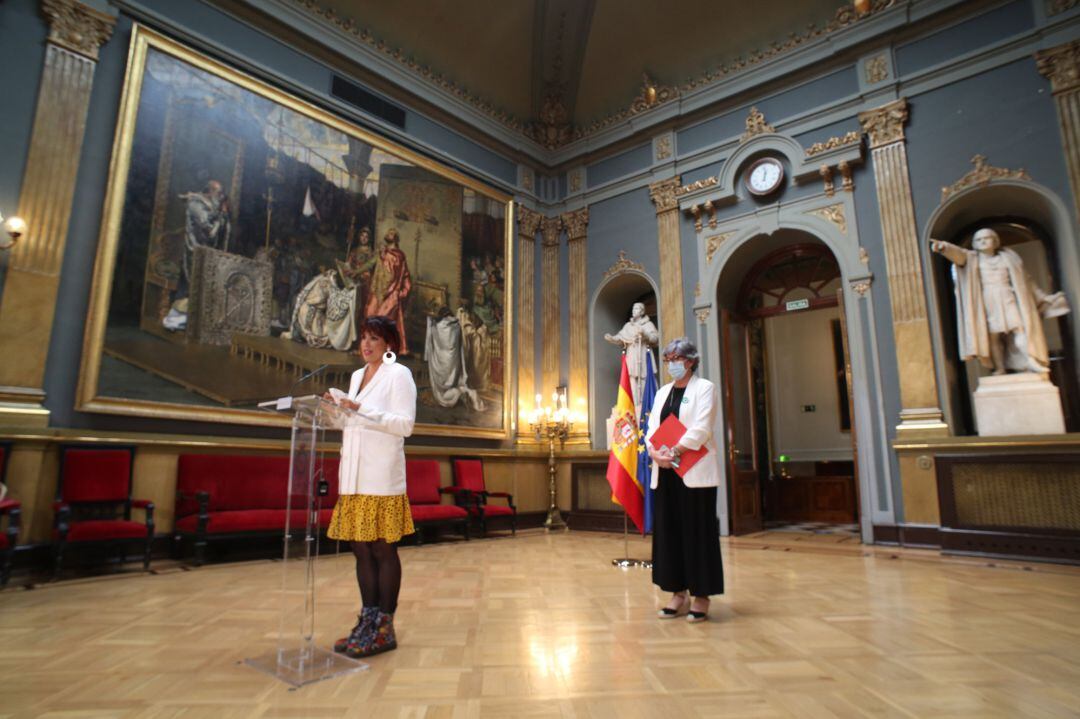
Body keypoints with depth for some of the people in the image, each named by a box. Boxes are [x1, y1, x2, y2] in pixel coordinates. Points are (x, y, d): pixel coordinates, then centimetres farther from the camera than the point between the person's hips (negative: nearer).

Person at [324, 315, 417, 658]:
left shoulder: (399, 374, -3)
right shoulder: (357, 375, 18)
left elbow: (405, 424, -11)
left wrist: (363, 410, -18)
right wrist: (338, 408, 5)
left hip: (381, 477, -7)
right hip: (354, 476, 7)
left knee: (383, 550, 0)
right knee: (361, 550, 10)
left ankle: (384, 629, 9)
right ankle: (368, 621, 21)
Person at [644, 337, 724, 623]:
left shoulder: (704, 388, 0)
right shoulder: (662, 392, 17)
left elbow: (701, 428, -12)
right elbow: (652, 428, 9)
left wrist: (673, 451, -17)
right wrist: (654, 452, -10)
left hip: (695, 472, -5)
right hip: (664, 472, 6)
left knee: (698, 532, 0)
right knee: (669, 531, 6)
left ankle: (701, 596, 10)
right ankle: (679, 594, 16)